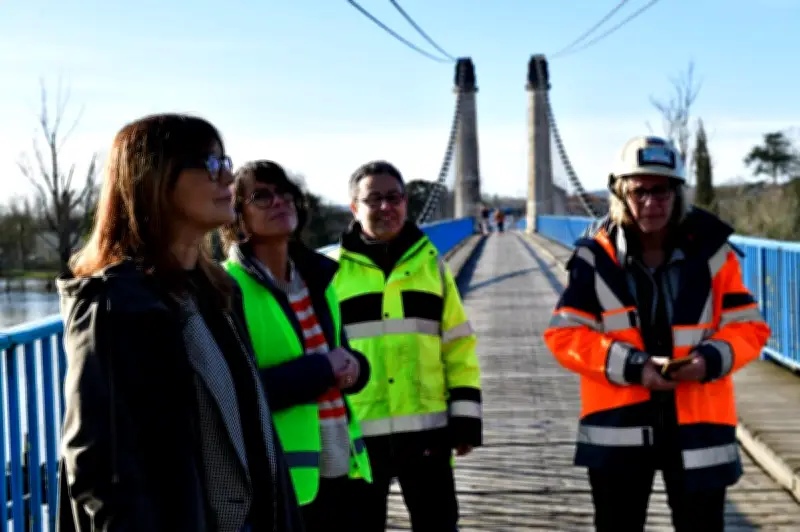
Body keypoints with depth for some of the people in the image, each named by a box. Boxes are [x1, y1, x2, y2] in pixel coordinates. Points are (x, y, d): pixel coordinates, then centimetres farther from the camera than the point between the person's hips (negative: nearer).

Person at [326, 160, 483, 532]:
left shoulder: (431, 263, 8)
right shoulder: (334, 271, 2)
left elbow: (458, 344, 8)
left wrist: (466, 417, 2)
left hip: (426, 428, 2)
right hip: (357, 432, -1)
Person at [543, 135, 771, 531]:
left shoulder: (712, 252, -3)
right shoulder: (596, 257, -7)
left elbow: (749, 327, 1)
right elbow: (564, 335, -8)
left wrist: (712, 358, -20)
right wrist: (632, 365, -19)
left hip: (698, 421, 1)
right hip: (618, 424, 0)